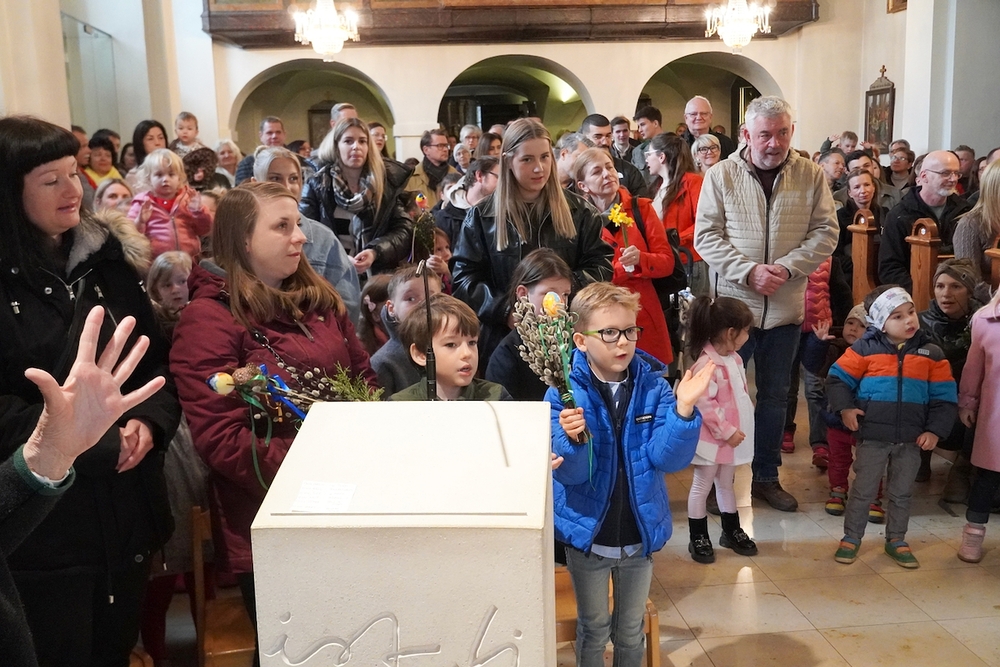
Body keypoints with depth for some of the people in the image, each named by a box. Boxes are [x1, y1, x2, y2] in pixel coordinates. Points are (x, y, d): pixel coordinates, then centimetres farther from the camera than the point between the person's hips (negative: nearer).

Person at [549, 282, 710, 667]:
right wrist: (572, 440, -40)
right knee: (594, 628, 18)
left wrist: (684, 408, -31)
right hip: (587, 534, -2)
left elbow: (668, 459, -17)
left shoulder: (653, 387, -8)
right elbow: (569, 473, -19)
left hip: (641, 533, 2)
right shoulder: (564, 393, -15)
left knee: (631, 630, 21)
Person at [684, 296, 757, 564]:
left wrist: (734, 430, 14)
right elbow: (704, 404, -26)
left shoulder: (734, 358, 5)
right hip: (712, 438, -8)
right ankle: (698, 538, 18)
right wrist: (727, 431, -22)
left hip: (733, 435, 9)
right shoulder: (707, 364, -25)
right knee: (701, 487, 7)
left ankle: (732, 532, 36)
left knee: (726, 484, 22)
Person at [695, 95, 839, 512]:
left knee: (775, 396, 14)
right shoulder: (721, 175, -5)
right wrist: (749, 271, -18)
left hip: (785, 307, 2)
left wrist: (787, 267, -16)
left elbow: (825, 232, -1)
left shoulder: (810, 175, 0)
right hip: (732, 303, -2)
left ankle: (766, 476, 29)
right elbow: (706, 236, -7)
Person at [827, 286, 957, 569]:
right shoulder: (865, 349, -7)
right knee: (863, 491, 8)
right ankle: (851, 538, 23)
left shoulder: (931, 354, 0)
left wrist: (935, 430, -5)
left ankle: (896, 540, 32)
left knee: (901, 493, 16)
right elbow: (837, 378, -1)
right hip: (872, 436, -2)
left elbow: (945, 397, 3)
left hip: (912, 440, 2)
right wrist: (844, 408, -15)